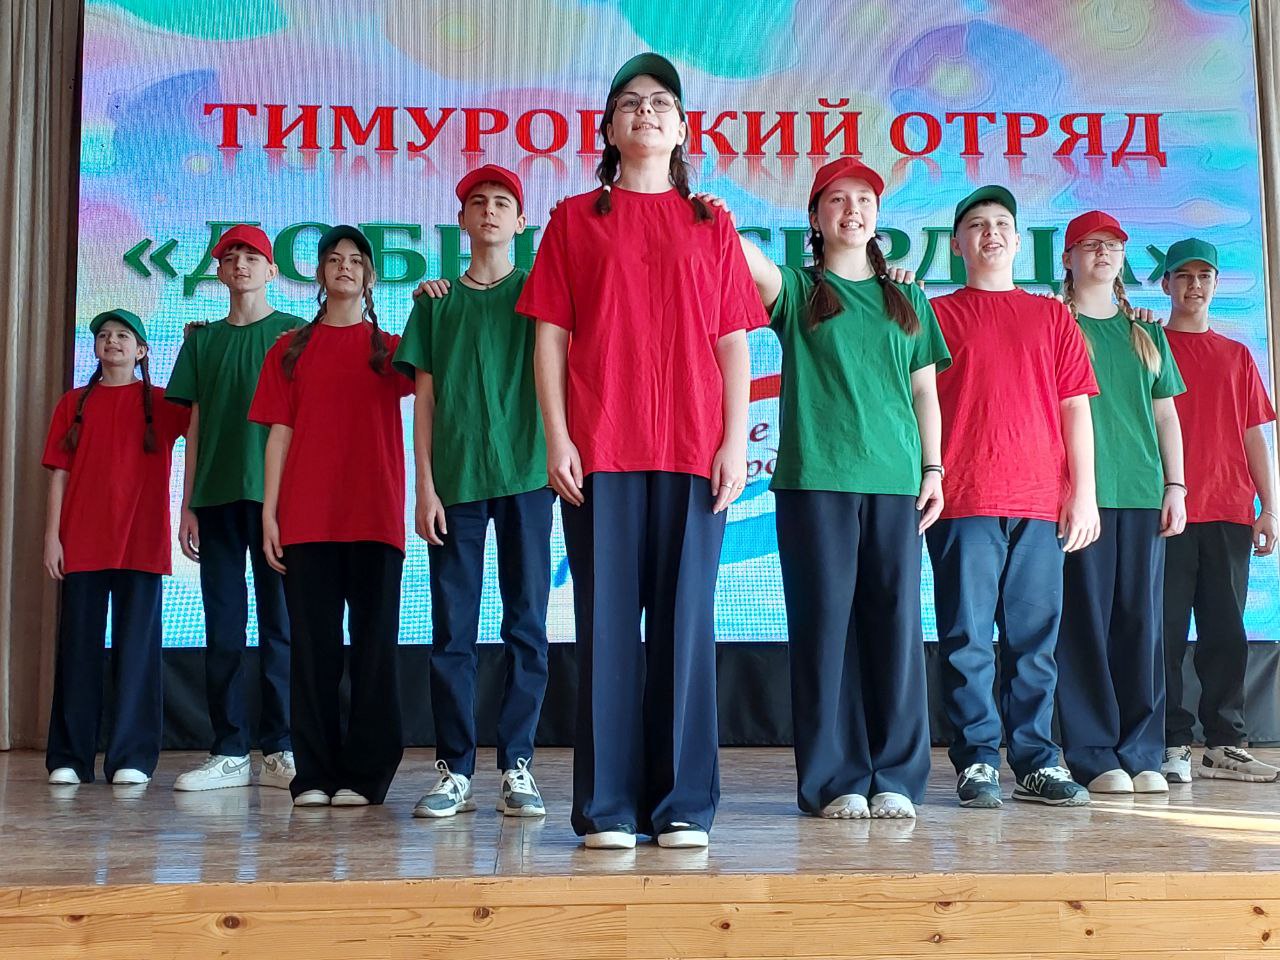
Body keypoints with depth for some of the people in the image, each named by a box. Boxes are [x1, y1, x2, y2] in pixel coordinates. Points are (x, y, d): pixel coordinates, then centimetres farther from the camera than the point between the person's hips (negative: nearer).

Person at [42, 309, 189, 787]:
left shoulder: (161, 403, 9)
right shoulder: (74, 403, 13)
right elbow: (59, 474, 9)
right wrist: (52, 536, 1)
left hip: (141, 544, -1)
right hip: (82, 543, 1)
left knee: (137, 645, -2)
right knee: (78, 644, 3)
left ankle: (132, 758, 1)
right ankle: (69, 758, 9)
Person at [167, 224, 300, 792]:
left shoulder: (295, 333, 7)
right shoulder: (203, 340, 17)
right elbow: (195, 425, 15)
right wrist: (187, 504, 9)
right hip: (216, 495, 3)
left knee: (279, 622, -3)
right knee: (222, 627, 3)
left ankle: (279, 751, 1)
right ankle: (229, 753, 8)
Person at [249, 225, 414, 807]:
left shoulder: (388, 349, 12)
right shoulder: (290, 350, 13)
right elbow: (279, 434, 8)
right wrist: (269, 512, 1)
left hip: (374, 516, -1)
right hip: (306, 518, 1)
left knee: (373, 642, 0)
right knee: (313, 643, 2)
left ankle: (365, 774, 7)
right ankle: (314, 775, 8)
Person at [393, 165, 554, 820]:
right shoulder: (437, 302, 13)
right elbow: (425, 398, 9)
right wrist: (426, 485, 1)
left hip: (525, 476, -1)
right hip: (454, 480, 1)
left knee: (526, 625, 0)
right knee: (452, 629, 2)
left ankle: (518, 766, 6)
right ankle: (454, 770, 8)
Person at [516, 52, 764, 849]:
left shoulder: (711, 224, 14)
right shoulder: (575, 219, 12)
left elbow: (734, 342, 9)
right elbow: (550, 334, 6)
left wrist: (736, 441, -1)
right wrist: (556, 438, -4)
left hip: (694, 452, 1)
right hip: (599, 451, -1)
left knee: (685, 621, 1)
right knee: (607, 622, 0)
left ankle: (682, 805, 8)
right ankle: (609, 807, 6)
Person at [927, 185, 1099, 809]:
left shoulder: (1052, 316, 17)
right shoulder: (938, 314, 10)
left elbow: (1075, 406, 12)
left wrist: (1084, 491, 3)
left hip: (1040, 502, 2)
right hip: (964, 501, -2)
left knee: (1035, 639, 4)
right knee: (968, 638, -3)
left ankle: (1036, 763, 12)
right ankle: (977, 763, 4)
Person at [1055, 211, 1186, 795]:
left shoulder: (1147, 333, 19)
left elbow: (1166, 416, 19)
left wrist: (1175, 486, 9)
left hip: (1143, 494, 4)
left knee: (1141, 620, 3)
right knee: (1085, 620, -5)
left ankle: (1141, 754, 9)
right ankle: (1095, 757, 0)